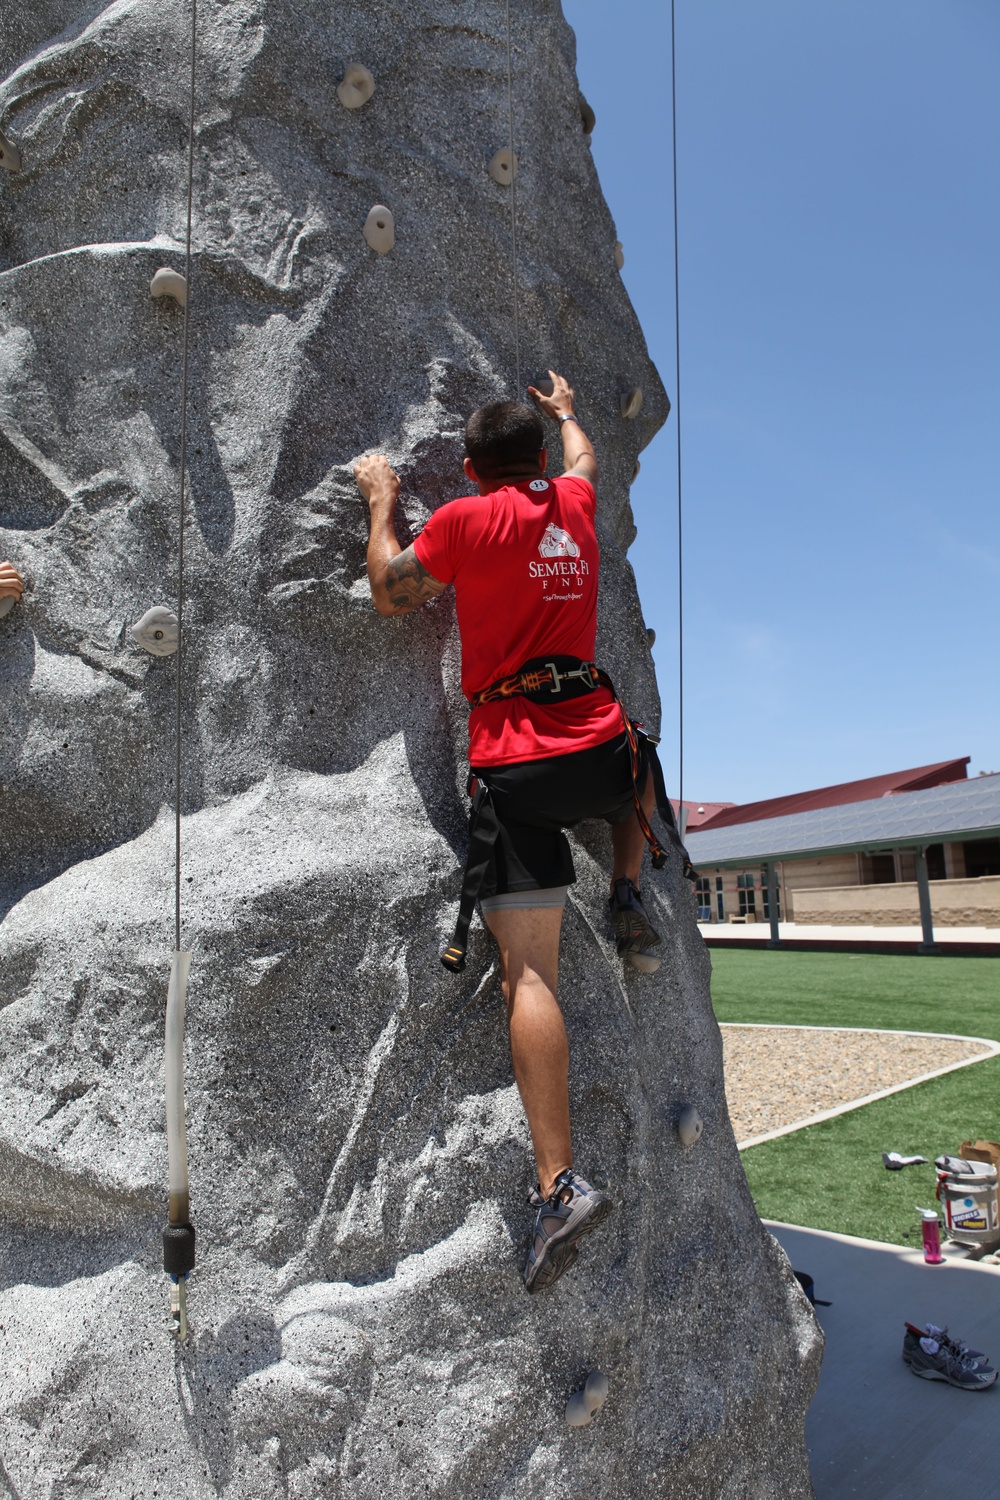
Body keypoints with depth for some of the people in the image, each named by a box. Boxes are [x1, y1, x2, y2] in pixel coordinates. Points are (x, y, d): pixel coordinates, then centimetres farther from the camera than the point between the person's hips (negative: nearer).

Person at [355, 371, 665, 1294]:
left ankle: (561, 1183, -9)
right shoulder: (574, 502, 12)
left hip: (512, 758, -3)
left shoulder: (462, 519, -2)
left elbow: (392, 595, 9)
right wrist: (565, 407, 56)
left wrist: (382, 502, 22)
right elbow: (584, 455, 36)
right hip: (597, 742, 4)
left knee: (530, 975, -5)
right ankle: (629, 904, 24)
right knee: (642, 776, 42)